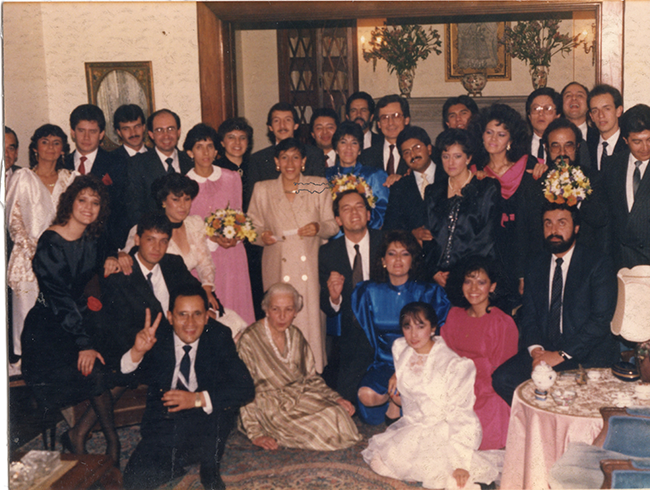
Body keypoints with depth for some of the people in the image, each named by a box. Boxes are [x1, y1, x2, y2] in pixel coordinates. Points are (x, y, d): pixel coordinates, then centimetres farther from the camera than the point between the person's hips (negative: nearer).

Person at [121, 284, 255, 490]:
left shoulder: (219, 337, -5)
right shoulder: (156, 339, -5)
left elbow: (245, 388, -15)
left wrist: (197, 399, -27)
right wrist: (136, 352, -34)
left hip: (206, 429, 0)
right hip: (164, 430, 1)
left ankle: (210, 467, -5)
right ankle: (180, 461, 10)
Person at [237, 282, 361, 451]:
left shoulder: (295, 335, 8)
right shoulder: (249, 340, -12)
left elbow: (311, 377, 15)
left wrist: (336, 398, 0)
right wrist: (255, 434, -17)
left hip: (302, 396, 7)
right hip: (271, 408, -7)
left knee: (337, 416, -19)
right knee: (324, 426, -25)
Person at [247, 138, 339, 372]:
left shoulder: (319, 187, 6)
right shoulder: (262, 190, 8)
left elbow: (332, 225, 7)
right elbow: (254, 228, 11)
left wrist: (318, 227, -15)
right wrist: (262, 236, -11)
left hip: (310, 267, 0)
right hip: (278, 270, 1)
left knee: (311, 319, -4)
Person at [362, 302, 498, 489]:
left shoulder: (454, 365, -21)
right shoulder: (400, 350, -1)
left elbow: (460, 417, -23)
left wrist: (461, 463, -28)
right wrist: (397, 376, 6)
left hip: (443, 430, -7)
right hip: (412, 427, 7)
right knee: (378, 461, -11)